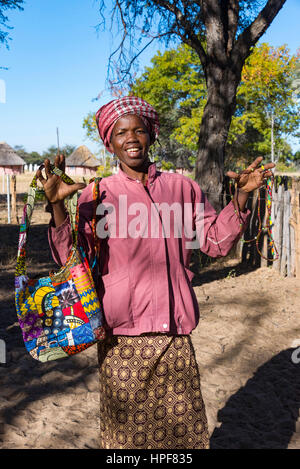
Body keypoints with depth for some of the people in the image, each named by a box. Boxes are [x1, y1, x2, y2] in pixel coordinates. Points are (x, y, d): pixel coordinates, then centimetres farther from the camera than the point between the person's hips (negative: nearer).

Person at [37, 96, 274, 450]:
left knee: (183, 425, 11)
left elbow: (216, 242, 10)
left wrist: (241, 196, 0)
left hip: (175, 333, 2)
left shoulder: (183, 188, 7)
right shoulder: (96, 195, 0)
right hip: (122, 334, -2)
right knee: (127, 425, 9)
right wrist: (57, 205, -19)